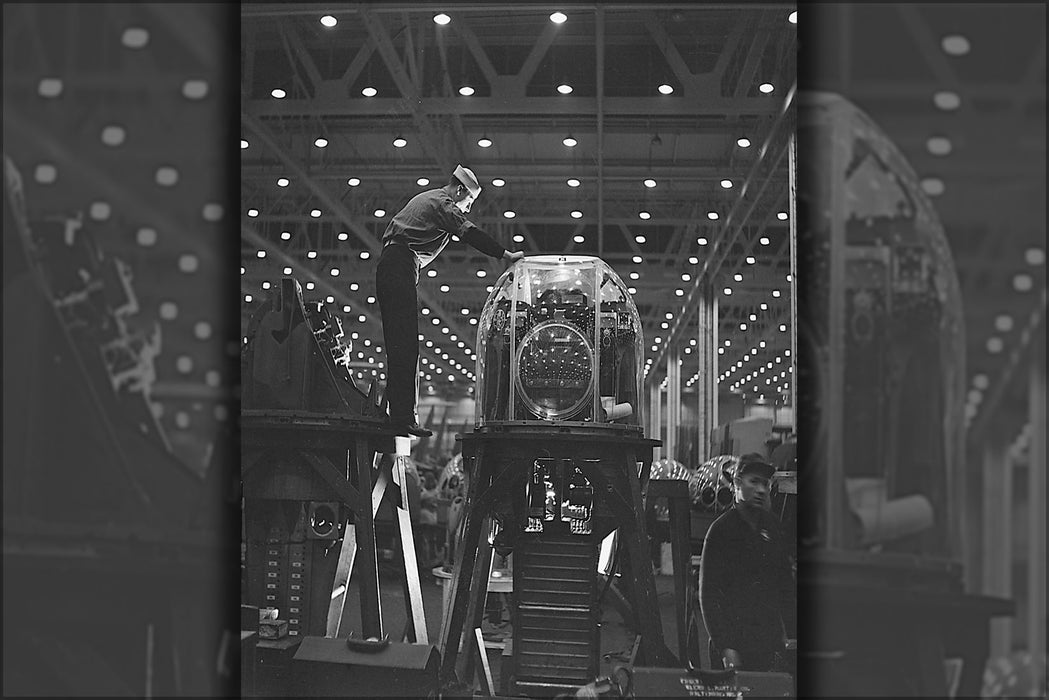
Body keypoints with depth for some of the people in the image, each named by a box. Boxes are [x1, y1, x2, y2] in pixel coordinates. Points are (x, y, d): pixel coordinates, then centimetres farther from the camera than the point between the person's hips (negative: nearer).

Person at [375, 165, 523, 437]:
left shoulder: (424, 199, 28)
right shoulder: (443, 203, -2)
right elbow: (470, 234, -10)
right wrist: (507, 255, -8)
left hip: (386, 268, 10)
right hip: (402, 269, -10)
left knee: (397, 345, 9)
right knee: (406, 346, -14)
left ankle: (397, 414, 9)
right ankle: (404, 418, -18)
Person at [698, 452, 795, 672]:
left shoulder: (771, 526, 11)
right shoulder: (720, 530, -6)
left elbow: (785, 580, 18)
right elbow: (708, 594, -9)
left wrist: (790, 631, 11)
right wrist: (725, 648, -14)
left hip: (771, 643, 5)